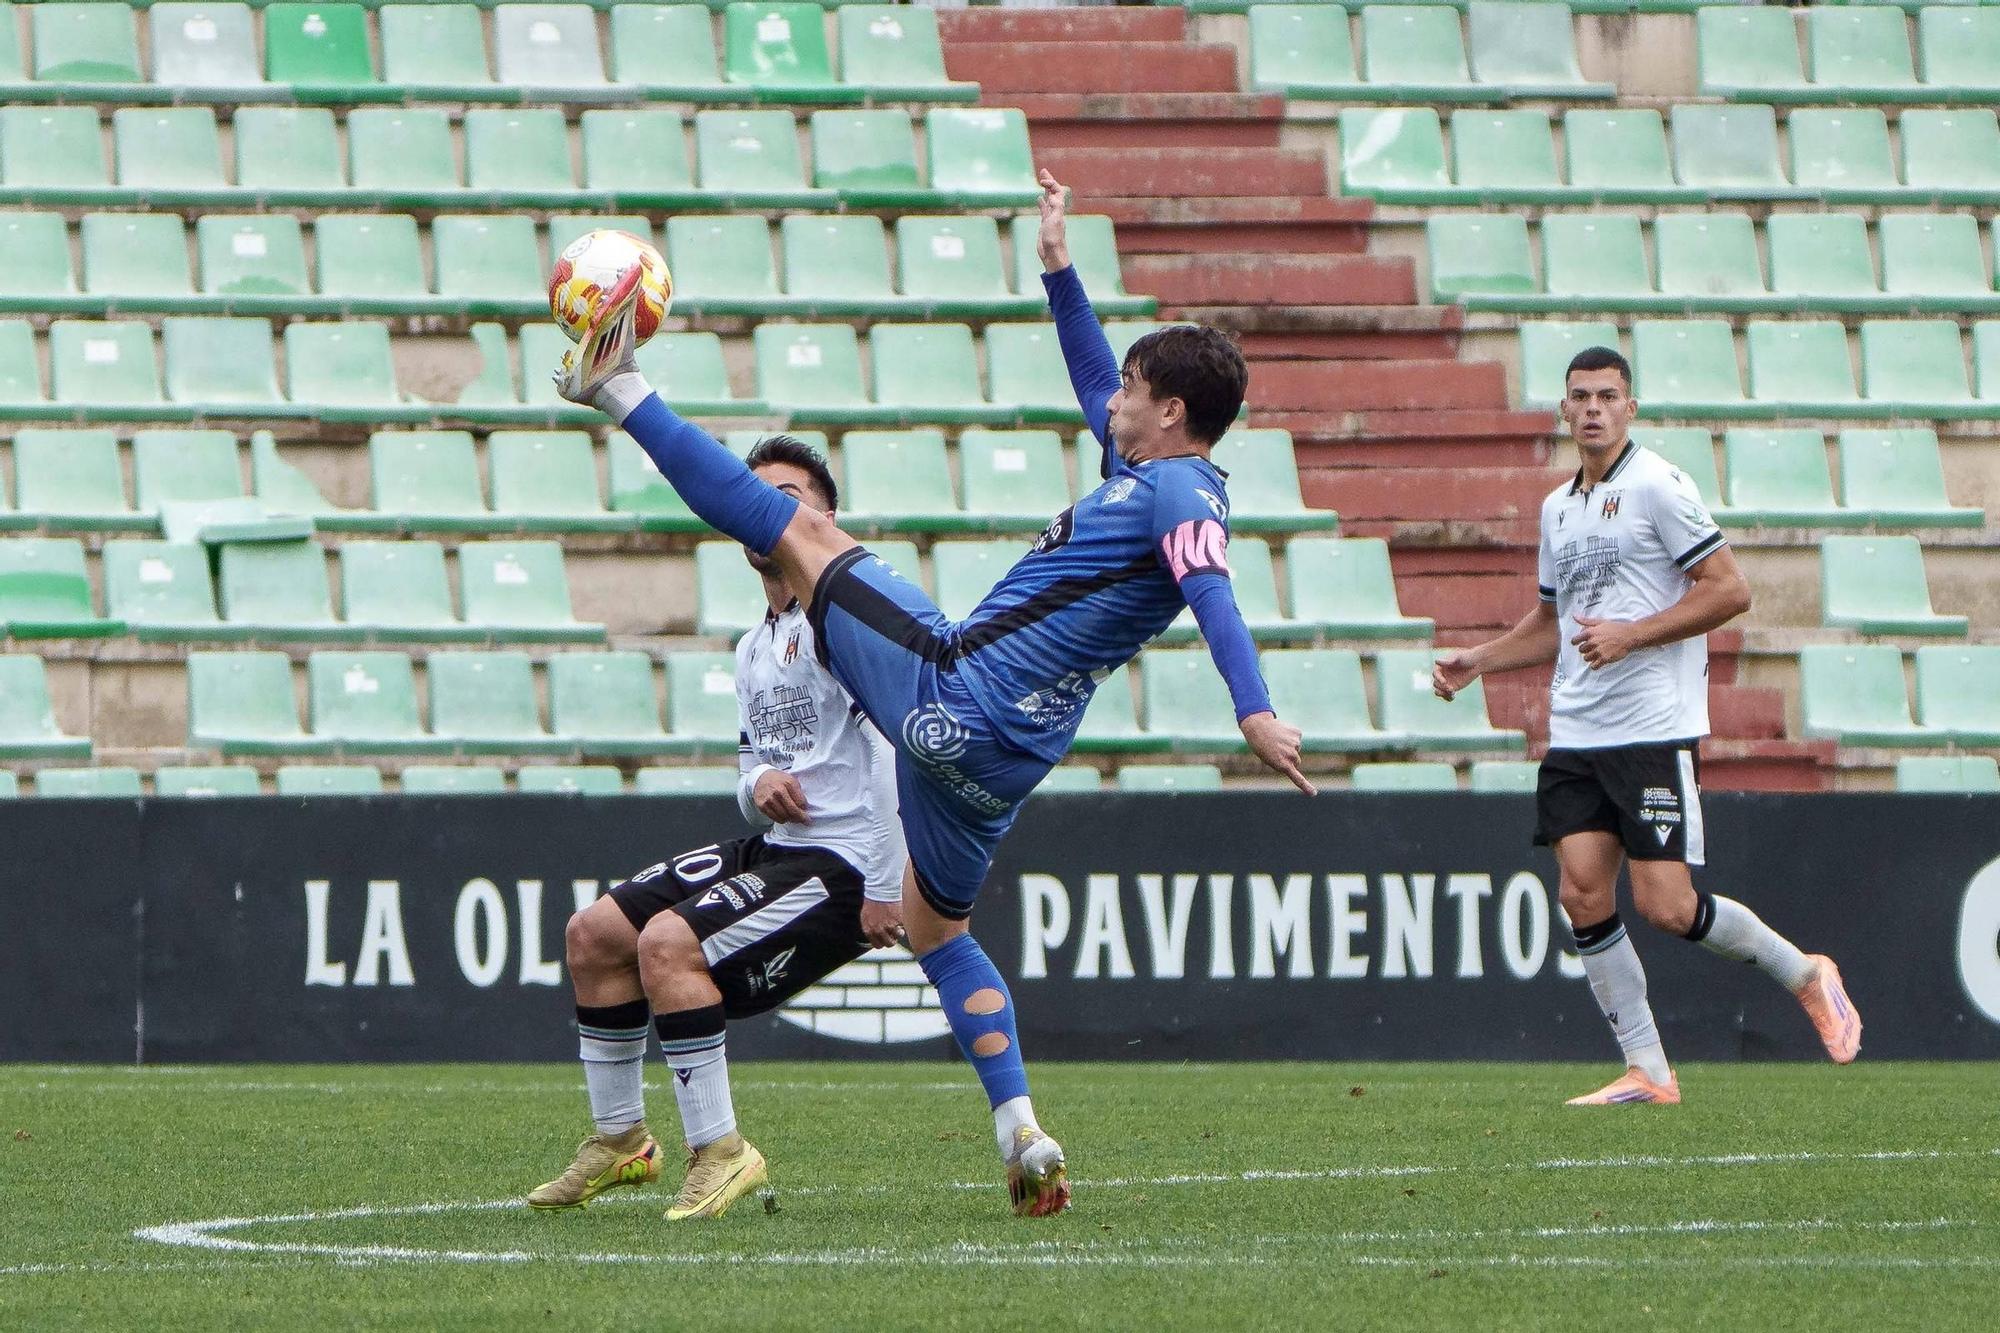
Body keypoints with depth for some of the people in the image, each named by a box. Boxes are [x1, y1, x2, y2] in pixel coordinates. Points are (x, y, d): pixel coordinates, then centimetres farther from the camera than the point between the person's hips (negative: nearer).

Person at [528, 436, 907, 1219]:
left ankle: (720, 1152, -17)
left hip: (842, 862, -10)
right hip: (775, 846, 10)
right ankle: (620, 1139, 17)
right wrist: (758, 783, -7)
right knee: (593, 935, 8)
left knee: (669, 944, -25)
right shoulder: (753, 650, 17)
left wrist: (884, 889, -24)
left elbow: (896, 744, -21)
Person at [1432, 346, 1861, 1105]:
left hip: (1655, 730, -7)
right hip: (1574, 734, 7)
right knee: (1584, 895, -5)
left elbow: (1729, 591, -11)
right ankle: (1647, 1072, 3)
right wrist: (1475, 663, 18)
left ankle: (1805, 975, 13)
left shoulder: (1656, 486, -7)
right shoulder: (1558, 507, 16)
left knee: (1667, 907, -11)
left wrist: (1630, 635, -16)